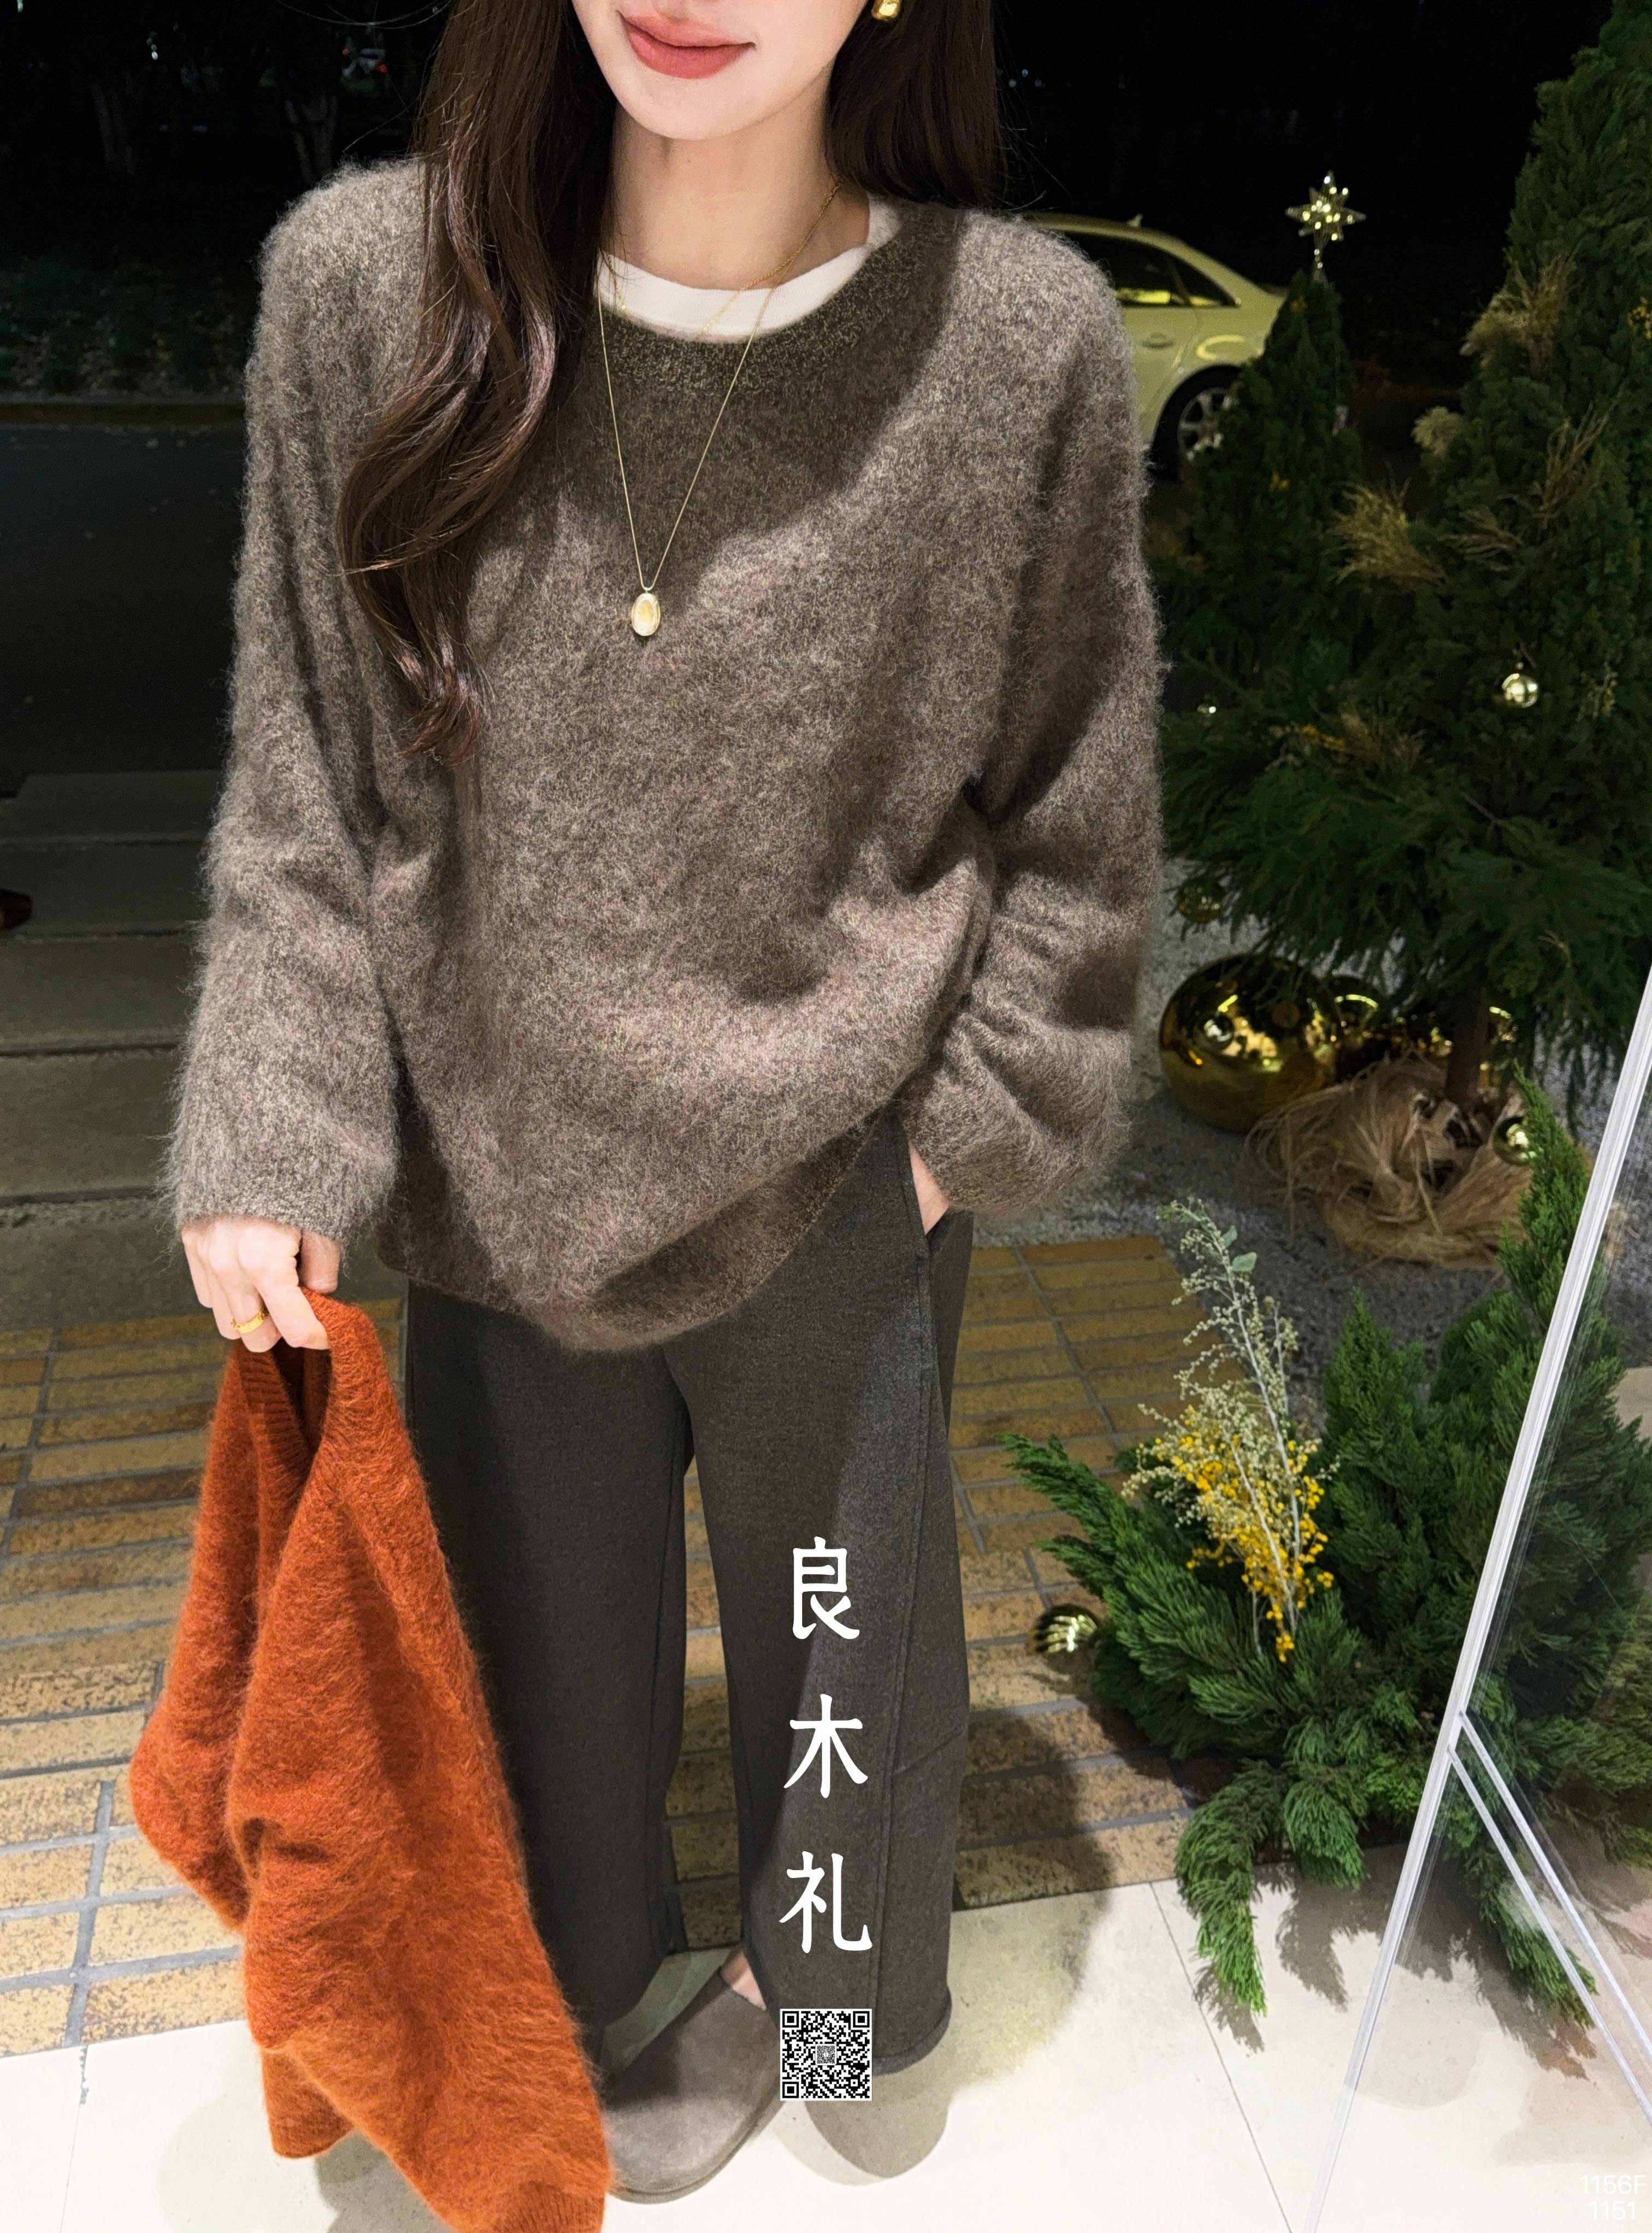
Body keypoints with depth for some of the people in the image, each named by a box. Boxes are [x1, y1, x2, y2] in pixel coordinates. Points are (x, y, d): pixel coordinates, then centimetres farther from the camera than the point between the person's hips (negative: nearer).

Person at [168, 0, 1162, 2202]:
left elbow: (1076, 807, -2)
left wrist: (982, 1114, -3)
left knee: (833, 1591, 20)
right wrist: (268, 1137, -8)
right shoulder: (363, 282, -10)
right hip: (502, 1159, 2)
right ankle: (578, 1955, 55)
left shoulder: (1024, 339, -12)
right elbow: (306, 772, -3)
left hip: (829, 1169, -1)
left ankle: (797, 1969, 54)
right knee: (538, 1603, 22)